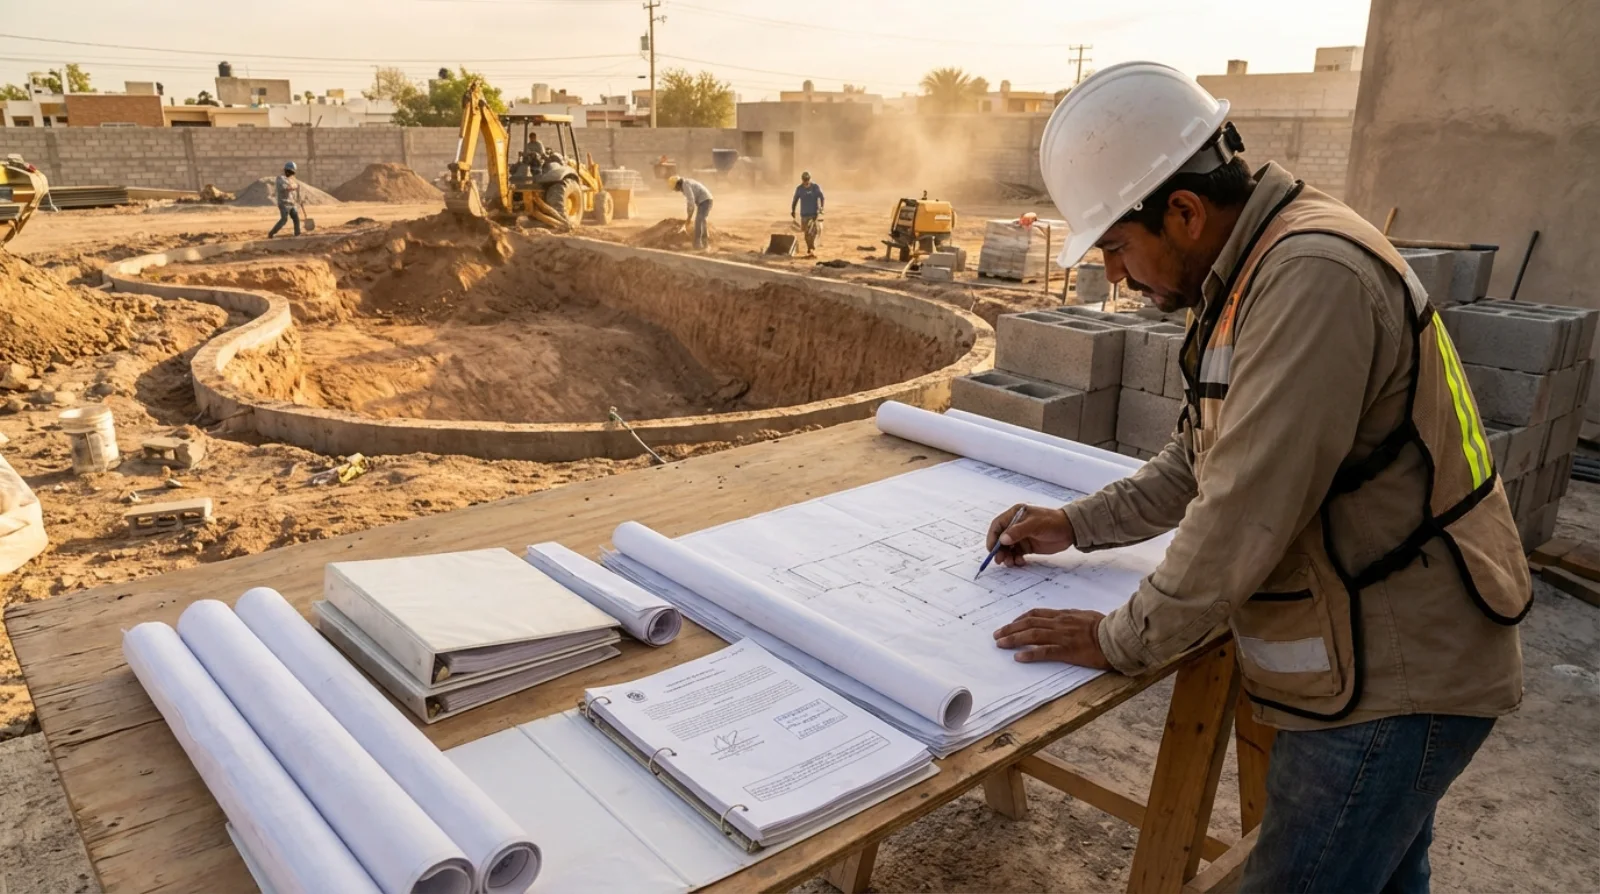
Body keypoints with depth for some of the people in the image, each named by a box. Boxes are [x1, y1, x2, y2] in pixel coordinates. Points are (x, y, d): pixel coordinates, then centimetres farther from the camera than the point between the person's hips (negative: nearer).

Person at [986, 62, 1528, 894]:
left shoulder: (1313, 277, -26)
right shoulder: (1251, 275, 8)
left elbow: (1246, 515, -29)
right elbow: (1199, 465, 17)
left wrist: (1121, 640, -16)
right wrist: (1075, 526, 12)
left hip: (1395, 681, -9)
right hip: (1386, 662, 10)